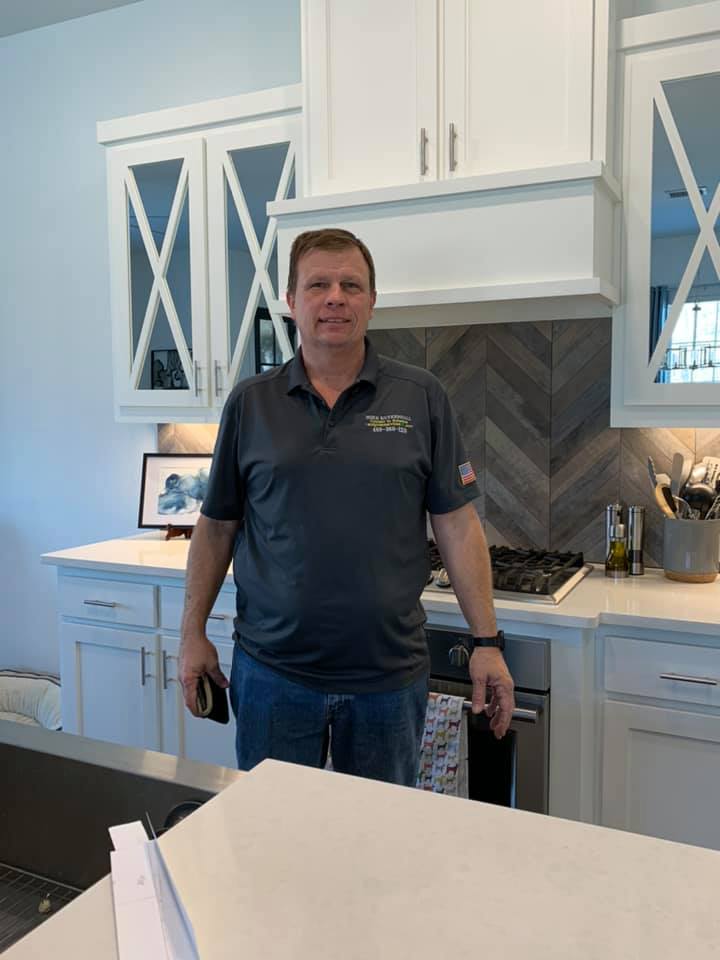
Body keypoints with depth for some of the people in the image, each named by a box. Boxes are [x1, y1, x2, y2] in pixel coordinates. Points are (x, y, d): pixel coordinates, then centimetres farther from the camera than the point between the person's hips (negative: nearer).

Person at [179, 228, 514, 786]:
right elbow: (217, 527, 7)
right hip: (273, 671, 1)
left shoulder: (421, 398, -1)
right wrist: (193, 633, 5)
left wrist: (487, 642, -5)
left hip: (389, 673, 0)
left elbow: (458, 527, -2)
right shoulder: (250, 404, 1)